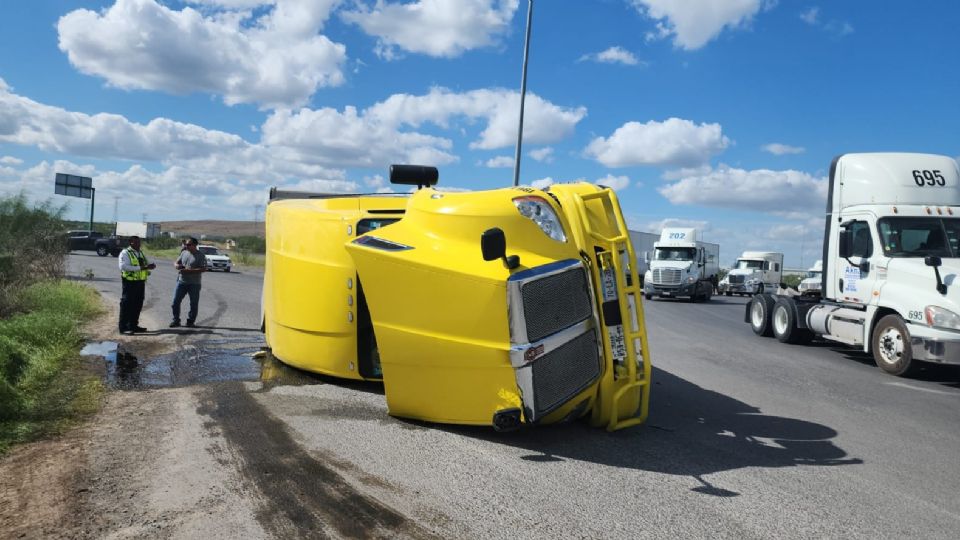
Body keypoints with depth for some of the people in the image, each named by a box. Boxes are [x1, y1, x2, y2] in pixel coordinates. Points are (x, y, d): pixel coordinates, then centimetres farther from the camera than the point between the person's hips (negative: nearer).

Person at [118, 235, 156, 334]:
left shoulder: (141, 253, 17)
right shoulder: (125, 253, -7)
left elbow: (148, 264, 22)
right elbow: (123, 266, -21)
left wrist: (151, 266, -4)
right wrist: (140, 268, -25)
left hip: (140, 282, 8)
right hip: (130, 282, -8)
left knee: (138, 304, 12)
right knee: (126, 304, -4)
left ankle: (133, 325, 23)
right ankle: (123, 328, -1)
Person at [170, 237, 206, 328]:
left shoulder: (200, 256, -5)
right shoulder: (184, 253, 11)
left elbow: (204, 269, -16)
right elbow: (176, 262, 18)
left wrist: (189, 271, -23)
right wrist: (176, 265, -8)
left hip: (194, 284, -4)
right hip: (181, 281, 5)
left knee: (194, 303, 3)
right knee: (175, 301, 3)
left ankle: (191, 321, 15)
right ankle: (176, 320, 14)